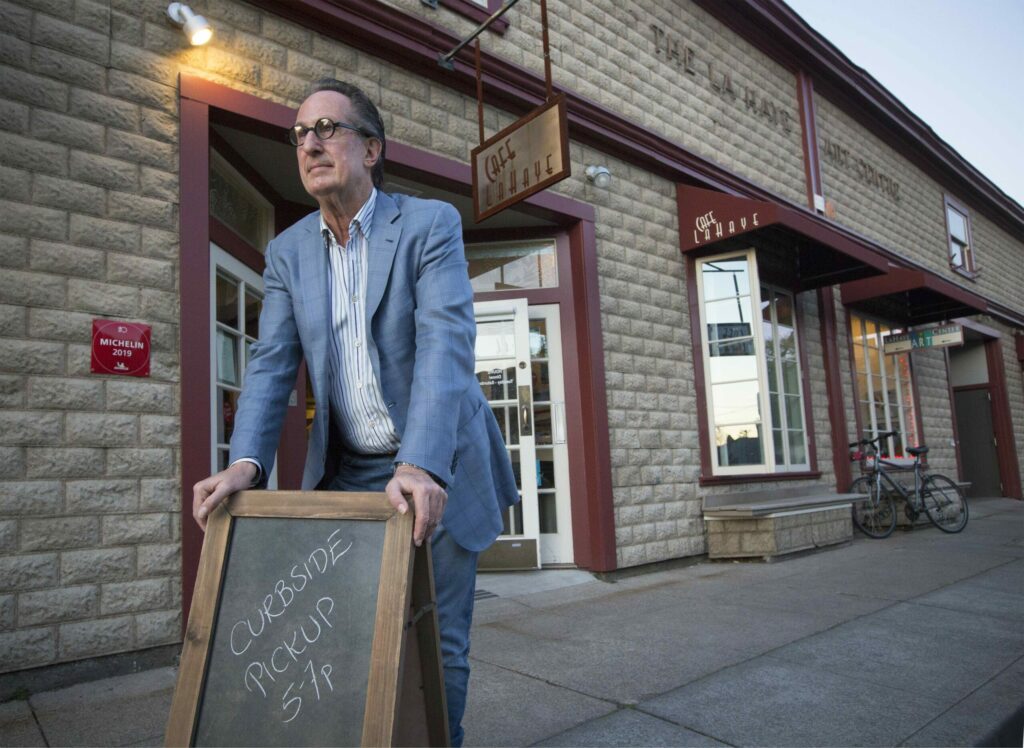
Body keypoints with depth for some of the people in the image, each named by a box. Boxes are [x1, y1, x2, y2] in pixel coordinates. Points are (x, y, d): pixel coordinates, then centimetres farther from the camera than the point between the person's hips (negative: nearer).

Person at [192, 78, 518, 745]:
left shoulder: (432, 224, -9)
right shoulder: (288, 251, 6)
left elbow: (446, 345, -22)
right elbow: (272, 365, -1)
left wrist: (422, 466, -36)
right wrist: (247, 462, -18)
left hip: (435, 471, -3)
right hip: (347, 471, 4)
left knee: (438, 644, 5)